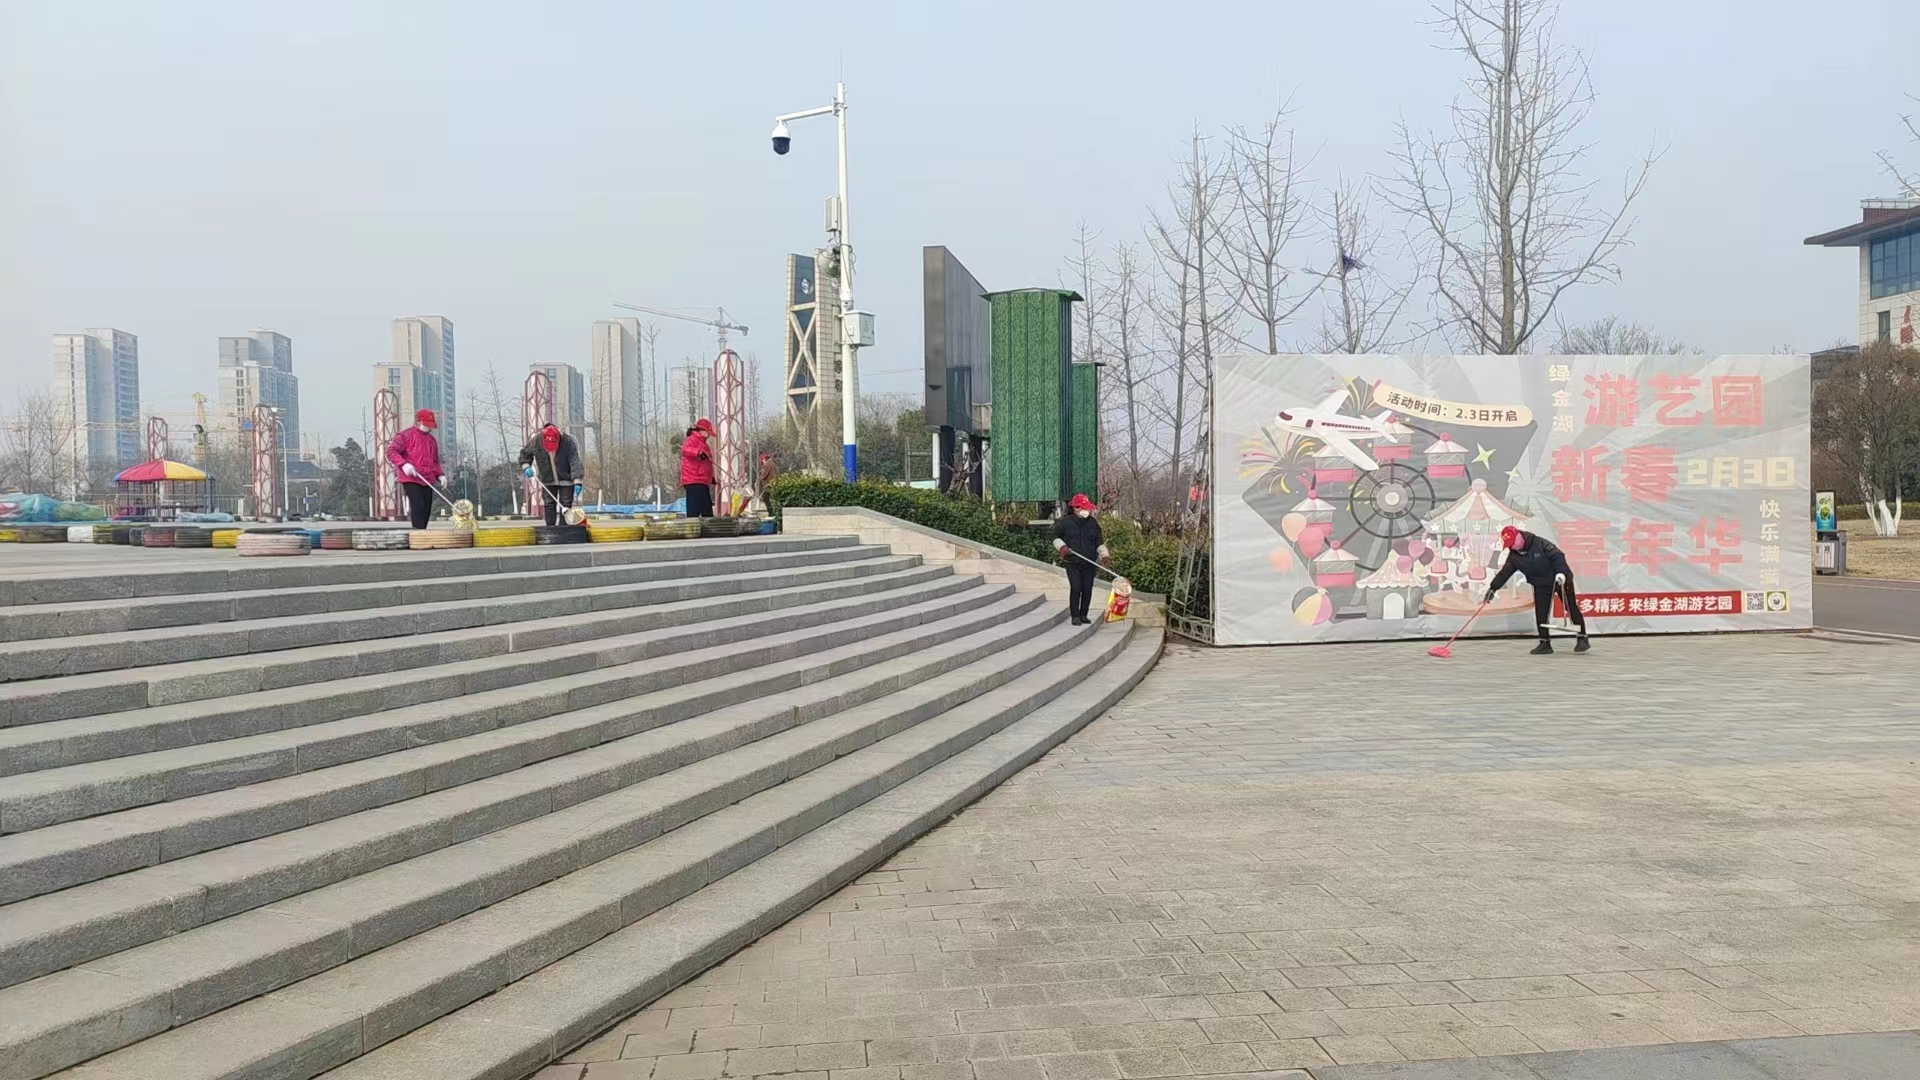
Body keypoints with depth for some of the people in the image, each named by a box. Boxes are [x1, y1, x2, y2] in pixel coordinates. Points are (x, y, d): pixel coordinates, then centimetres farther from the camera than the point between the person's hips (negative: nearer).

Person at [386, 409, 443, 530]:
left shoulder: (432, 440, 18)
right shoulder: (406, 435, -3)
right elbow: (391, 450, -8)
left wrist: (439, 475, 9)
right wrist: (404, 464, -22)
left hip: (427, 481, 7)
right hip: (411, 480, -7)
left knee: (426, 510, 4)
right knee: (418, 507, -18)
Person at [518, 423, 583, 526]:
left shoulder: (568, 441, -23)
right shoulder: (536, 441, -14)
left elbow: (575, 462, -26)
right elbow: (525, 453, 6)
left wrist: (577, 481, -34)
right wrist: (526, 466, -13)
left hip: (566, 480, -2)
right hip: (547, 480, 2)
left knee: (565, 506, -3)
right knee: (549, 505, -1)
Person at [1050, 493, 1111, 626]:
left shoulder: (1093, 523, 9)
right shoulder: (1065, 522, -2)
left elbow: (1099, 543, 15)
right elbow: (1056, 537, 10)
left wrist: (1105, 556, 3)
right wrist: (1061, 546, -8)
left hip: (1089, 563, 4)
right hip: (1072, 562, -4)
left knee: (1087, 589, 3)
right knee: (1075, 588, -11)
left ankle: (1083, 615, 17)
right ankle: (1075, 616, -2)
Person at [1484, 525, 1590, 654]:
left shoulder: (1540, 543, -22)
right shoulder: (1514, 557, -7)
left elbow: (1558, 555, -23)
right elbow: (1504, 573, -6)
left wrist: (1561, 572, -33)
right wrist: (1493, 588, -12)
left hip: (1560, 580, -5)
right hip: (1541, 585, 5)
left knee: (1571, 609, -2)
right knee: (1540, 614, -2)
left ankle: (1582, 639, 5)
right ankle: (1545, 643, 6)